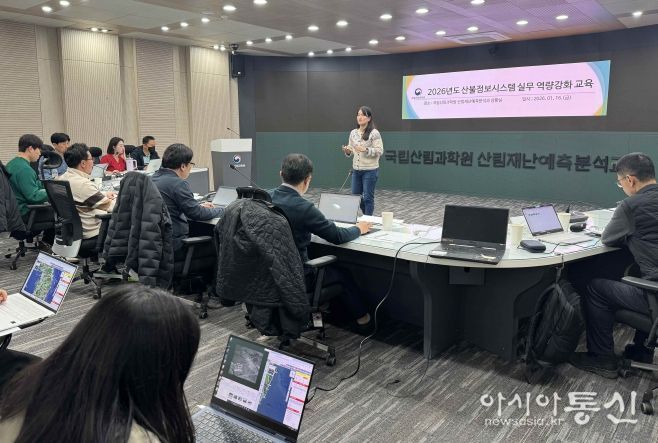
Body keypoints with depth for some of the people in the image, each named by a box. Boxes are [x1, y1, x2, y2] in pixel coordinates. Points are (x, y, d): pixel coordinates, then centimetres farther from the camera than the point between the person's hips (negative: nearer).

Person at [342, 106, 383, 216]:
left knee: (368, 197, 1)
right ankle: (366, 214, 33)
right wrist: (347, 151, -6)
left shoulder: (374, 133, -10)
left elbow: (379, 151, -14)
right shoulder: (353, 133, 9)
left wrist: (365, 150, -25)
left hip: (370, 170, -6)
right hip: (356, 169, 6)